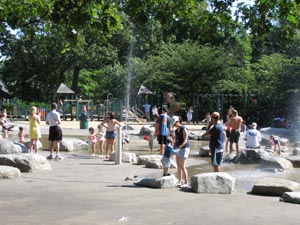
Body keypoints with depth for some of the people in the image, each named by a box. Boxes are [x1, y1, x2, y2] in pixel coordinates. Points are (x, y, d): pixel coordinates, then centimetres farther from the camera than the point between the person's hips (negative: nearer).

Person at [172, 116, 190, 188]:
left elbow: (185, 141, -19)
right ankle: (179, 182, 11)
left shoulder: (184, 129, -14)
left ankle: (186, 183, -7)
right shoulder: (176, 130, 12)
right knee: (178, 166, 6)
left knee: (182, 166, -11)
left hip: (184, 149, -8)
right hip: (178, 149, 8)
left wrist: (179, 147, -27)